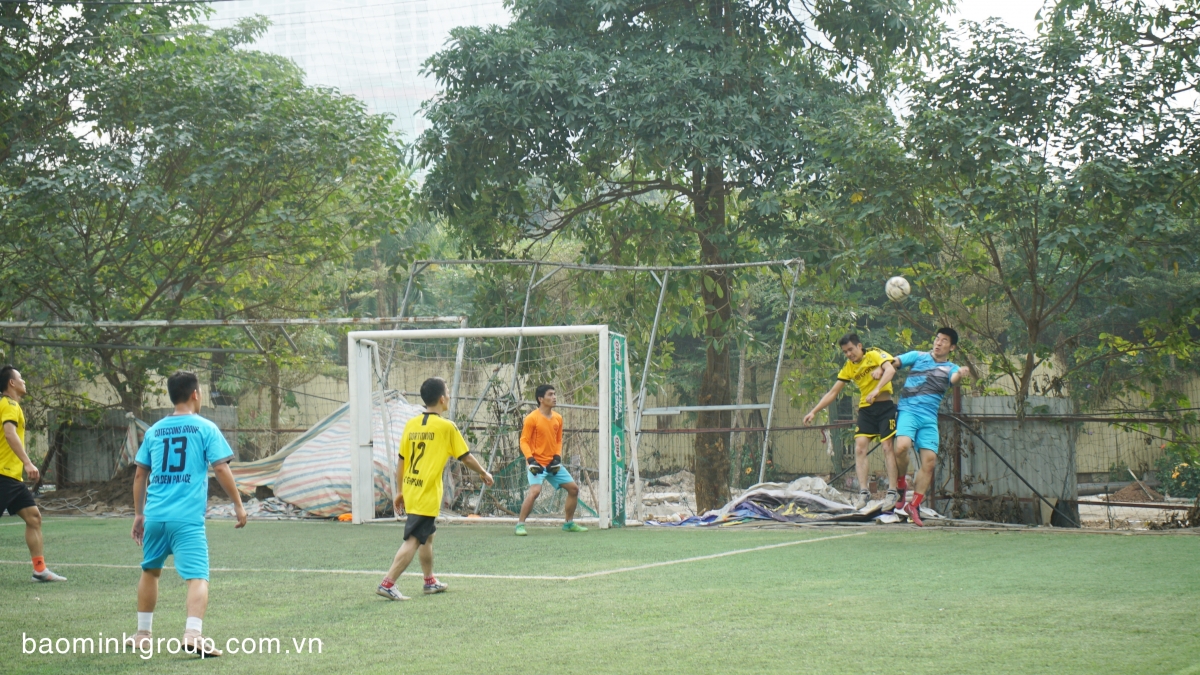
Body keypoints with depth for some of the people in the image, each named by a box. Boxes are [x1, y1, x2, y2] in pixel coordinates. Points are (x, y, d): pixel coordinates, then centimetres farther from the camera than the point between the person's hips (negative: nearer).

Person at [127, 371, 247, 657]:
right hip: (188, 518, -5)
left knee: (150, 571, 22)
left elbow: (140, 475, 15)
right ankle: (193, 634, -26)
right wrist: (238, 505, 4)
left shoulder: (154, 431, 12)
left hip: (154, 515, 5)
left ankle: (143, 634, 29)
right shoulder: (205, 428, 0)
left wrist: (138, 513, 23)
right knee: (197, 576, -8)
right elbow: (221, 469, -5)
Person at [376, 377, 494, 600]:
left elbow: (401, 461, 10)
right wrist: (484, 473, 17)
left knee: (427, 535, 22)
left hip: (410, 490, 7)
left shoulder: (411, 425, 5)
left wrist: (401, 491, 20)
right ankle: (387, 584, -13)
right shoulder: (446, 427, -10)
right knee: (413, 540, -7)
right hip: (427, 495, -7)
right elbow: (466, 457, -1)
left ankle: (430, 581, 31)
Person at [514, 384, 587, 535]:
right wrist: (531, 460, -23)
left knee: (573, 488, 9)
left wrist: (557, 458, -2)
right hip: (537, 463, -7)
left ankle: (569, 523, 25)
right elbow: (524, 441, -11)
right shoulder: (532, 418, -11)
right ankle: (520, 525, -18)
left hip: (553, 464, 7)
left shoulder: (558, 418, 7)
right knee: (535, 490, -28)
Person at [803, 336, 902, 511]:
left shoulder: (875, 354, -6)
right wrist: (814, 412, 5)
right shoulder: (848, 367, 8)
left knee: (887, 447, -9)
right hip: (865, 409, 5)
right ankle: (863, 492, -10)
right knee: (859, 448, -9)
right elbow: (832, 393, 12)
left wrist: (876, 389, -39)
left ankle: (893, 491, -5)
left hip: (885, 406, -5)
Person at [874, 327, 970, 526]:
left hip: (929, 418, 3)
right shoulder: (917, 357, 9)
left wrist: (961, 374, -38)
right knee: (902, 446, -27)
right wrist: (877, 388, -8)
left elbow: (954, 379, -14)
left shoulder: (951, 368, 9)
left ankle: (913, 506, 6)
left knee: (929, 461, -6)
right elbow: (891, 364, 8)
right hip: (908, 411, -3)